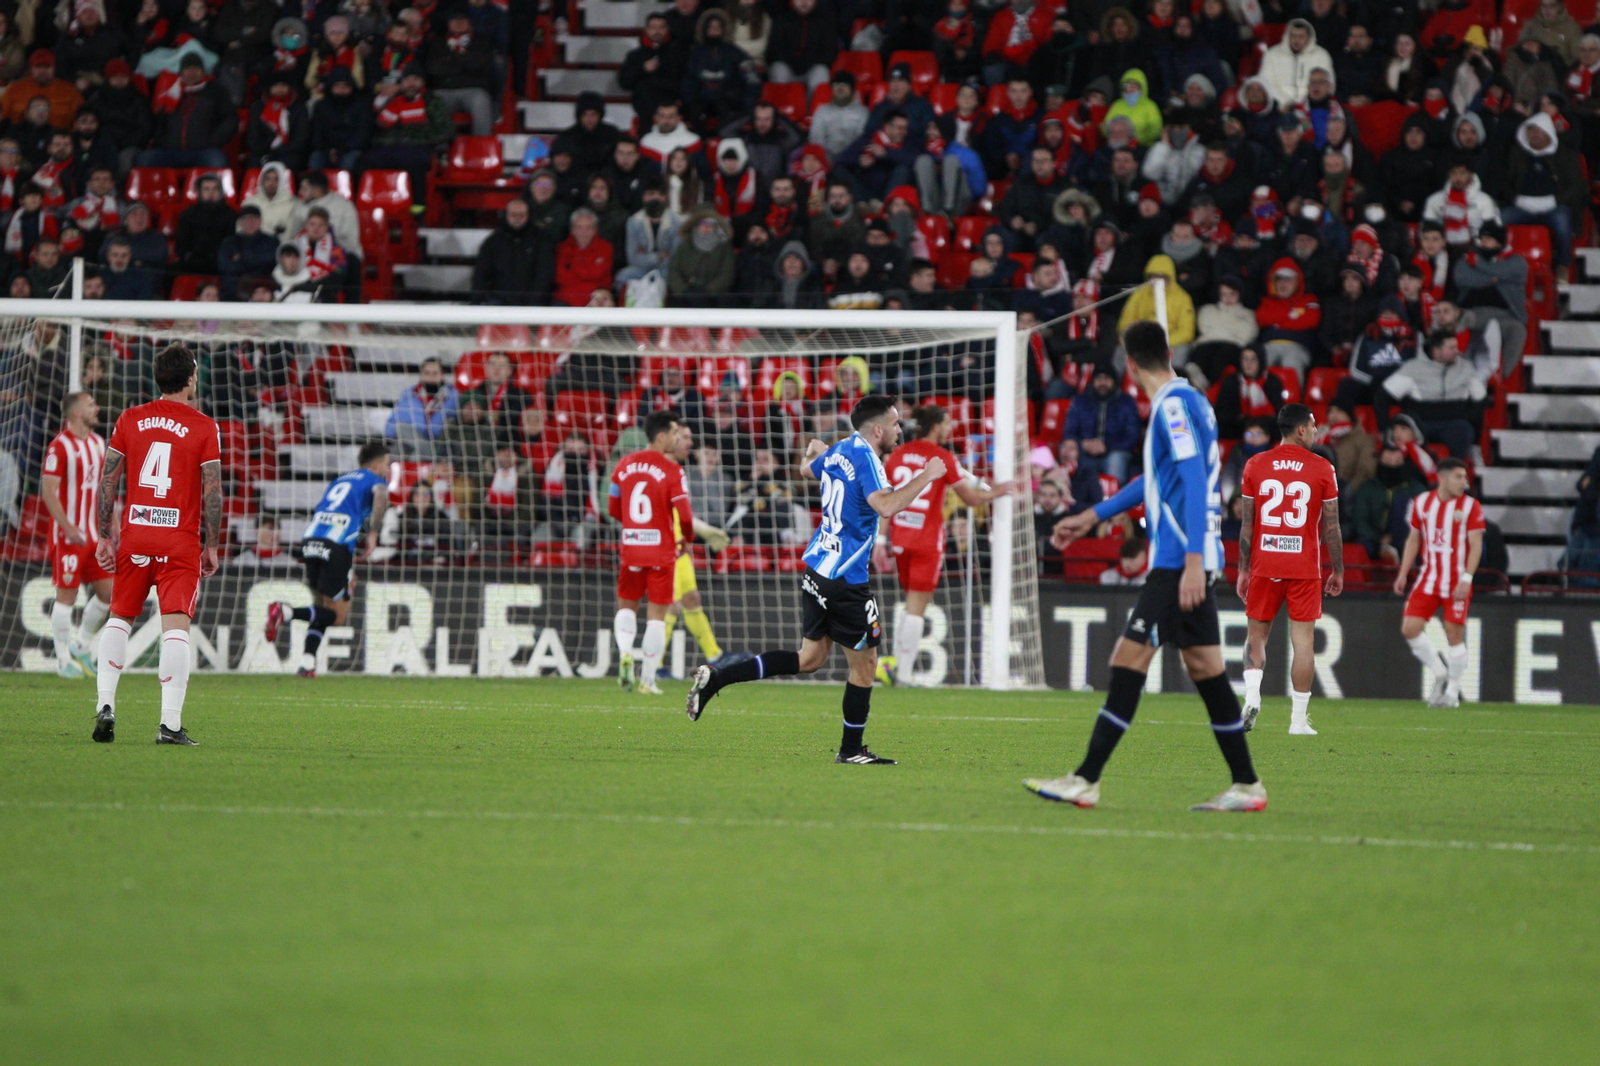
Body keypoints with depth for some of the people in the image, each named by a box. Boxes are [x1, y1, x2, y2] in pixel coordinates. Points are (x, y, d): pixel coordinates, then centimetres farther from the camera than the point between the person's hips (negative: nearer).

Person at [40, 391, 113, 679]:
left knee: (108, 590, 5)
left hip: (94, 534, 7)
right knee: (66, 594, -3)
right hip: (68, 534, -7)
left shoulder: (98, 443, 11)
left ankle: (81, 645, 22)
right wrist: (68, 528, -23)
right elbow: (48, 490, -16)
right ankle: (64, 659, 5)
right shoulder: (60, 447, -12)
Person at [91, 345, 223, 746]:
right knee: (176, 626, -5)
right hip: (180, 541, -3)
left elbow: (107, 481, 5)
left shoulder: (130, 419, 5)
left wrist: (104, 536, 10)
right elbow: (212, 492, -4)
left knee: (119, 618, 18)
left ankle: (105, 705, 4)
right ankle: (170, 724, -12)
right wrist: (212, 546, 5)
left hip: (133, 536, 3)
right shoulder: (203, 427, -3)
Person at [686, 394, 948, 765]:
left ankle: (715, 679, 7)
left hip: (816, 567, 9)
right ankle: (851, 750, 13)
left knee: (810, 658, 14)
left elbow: (808, 469, 33)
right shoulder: (864, 457, -16)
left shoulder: (839, 451, 11)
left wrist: (813, 450, 56)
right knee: (865, 662, 4)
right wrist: (926, 476, -21)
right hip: (845, 580, -9)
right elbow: (886, 505, -31)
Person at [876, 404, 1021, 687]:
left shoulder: (897, 455, 6)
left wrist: (881, 540, 7)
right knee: (916, 607, -2)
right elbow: (971, 499, -1)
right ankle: (904, 672, -4)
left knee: (914, 603, 18)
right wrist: (1000, 490, 15)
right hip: (928, 540, -5)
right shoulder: (942, 458, -7)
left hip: (900, 537, 5)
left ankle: (897, 662, 10)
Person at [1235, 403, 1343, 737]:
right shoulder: (1322, 469, -3)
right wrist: (1338, 572, 8)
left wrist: (1243, 570, 9)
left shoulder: (1255, 465, 2)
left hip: (1264, 565, 2)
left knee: (1256, 634, 13)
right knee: (1303, 640, 3)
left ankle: (1251, 697, -8)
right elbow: (1331, 527, -1)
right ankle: (1299, 720, 1)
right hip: (1305, 568, -2)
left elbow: (1247, 524, 3)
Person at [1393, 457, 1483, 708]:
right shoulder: (1421, 503, 6)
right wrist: (1403, 574, 10)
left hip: (1457, 582, -4)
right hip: (1428, 579, 4)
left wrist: (1466, 579, -18)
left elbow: (1476, 545, -8)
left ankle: (1453, 691, 8)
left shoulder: (1470, 506, -5)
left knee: (1454, 633, -4)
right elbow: (1414, 539, 15)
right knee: (1409, 628, -7)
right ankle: (1440, 673, 12)